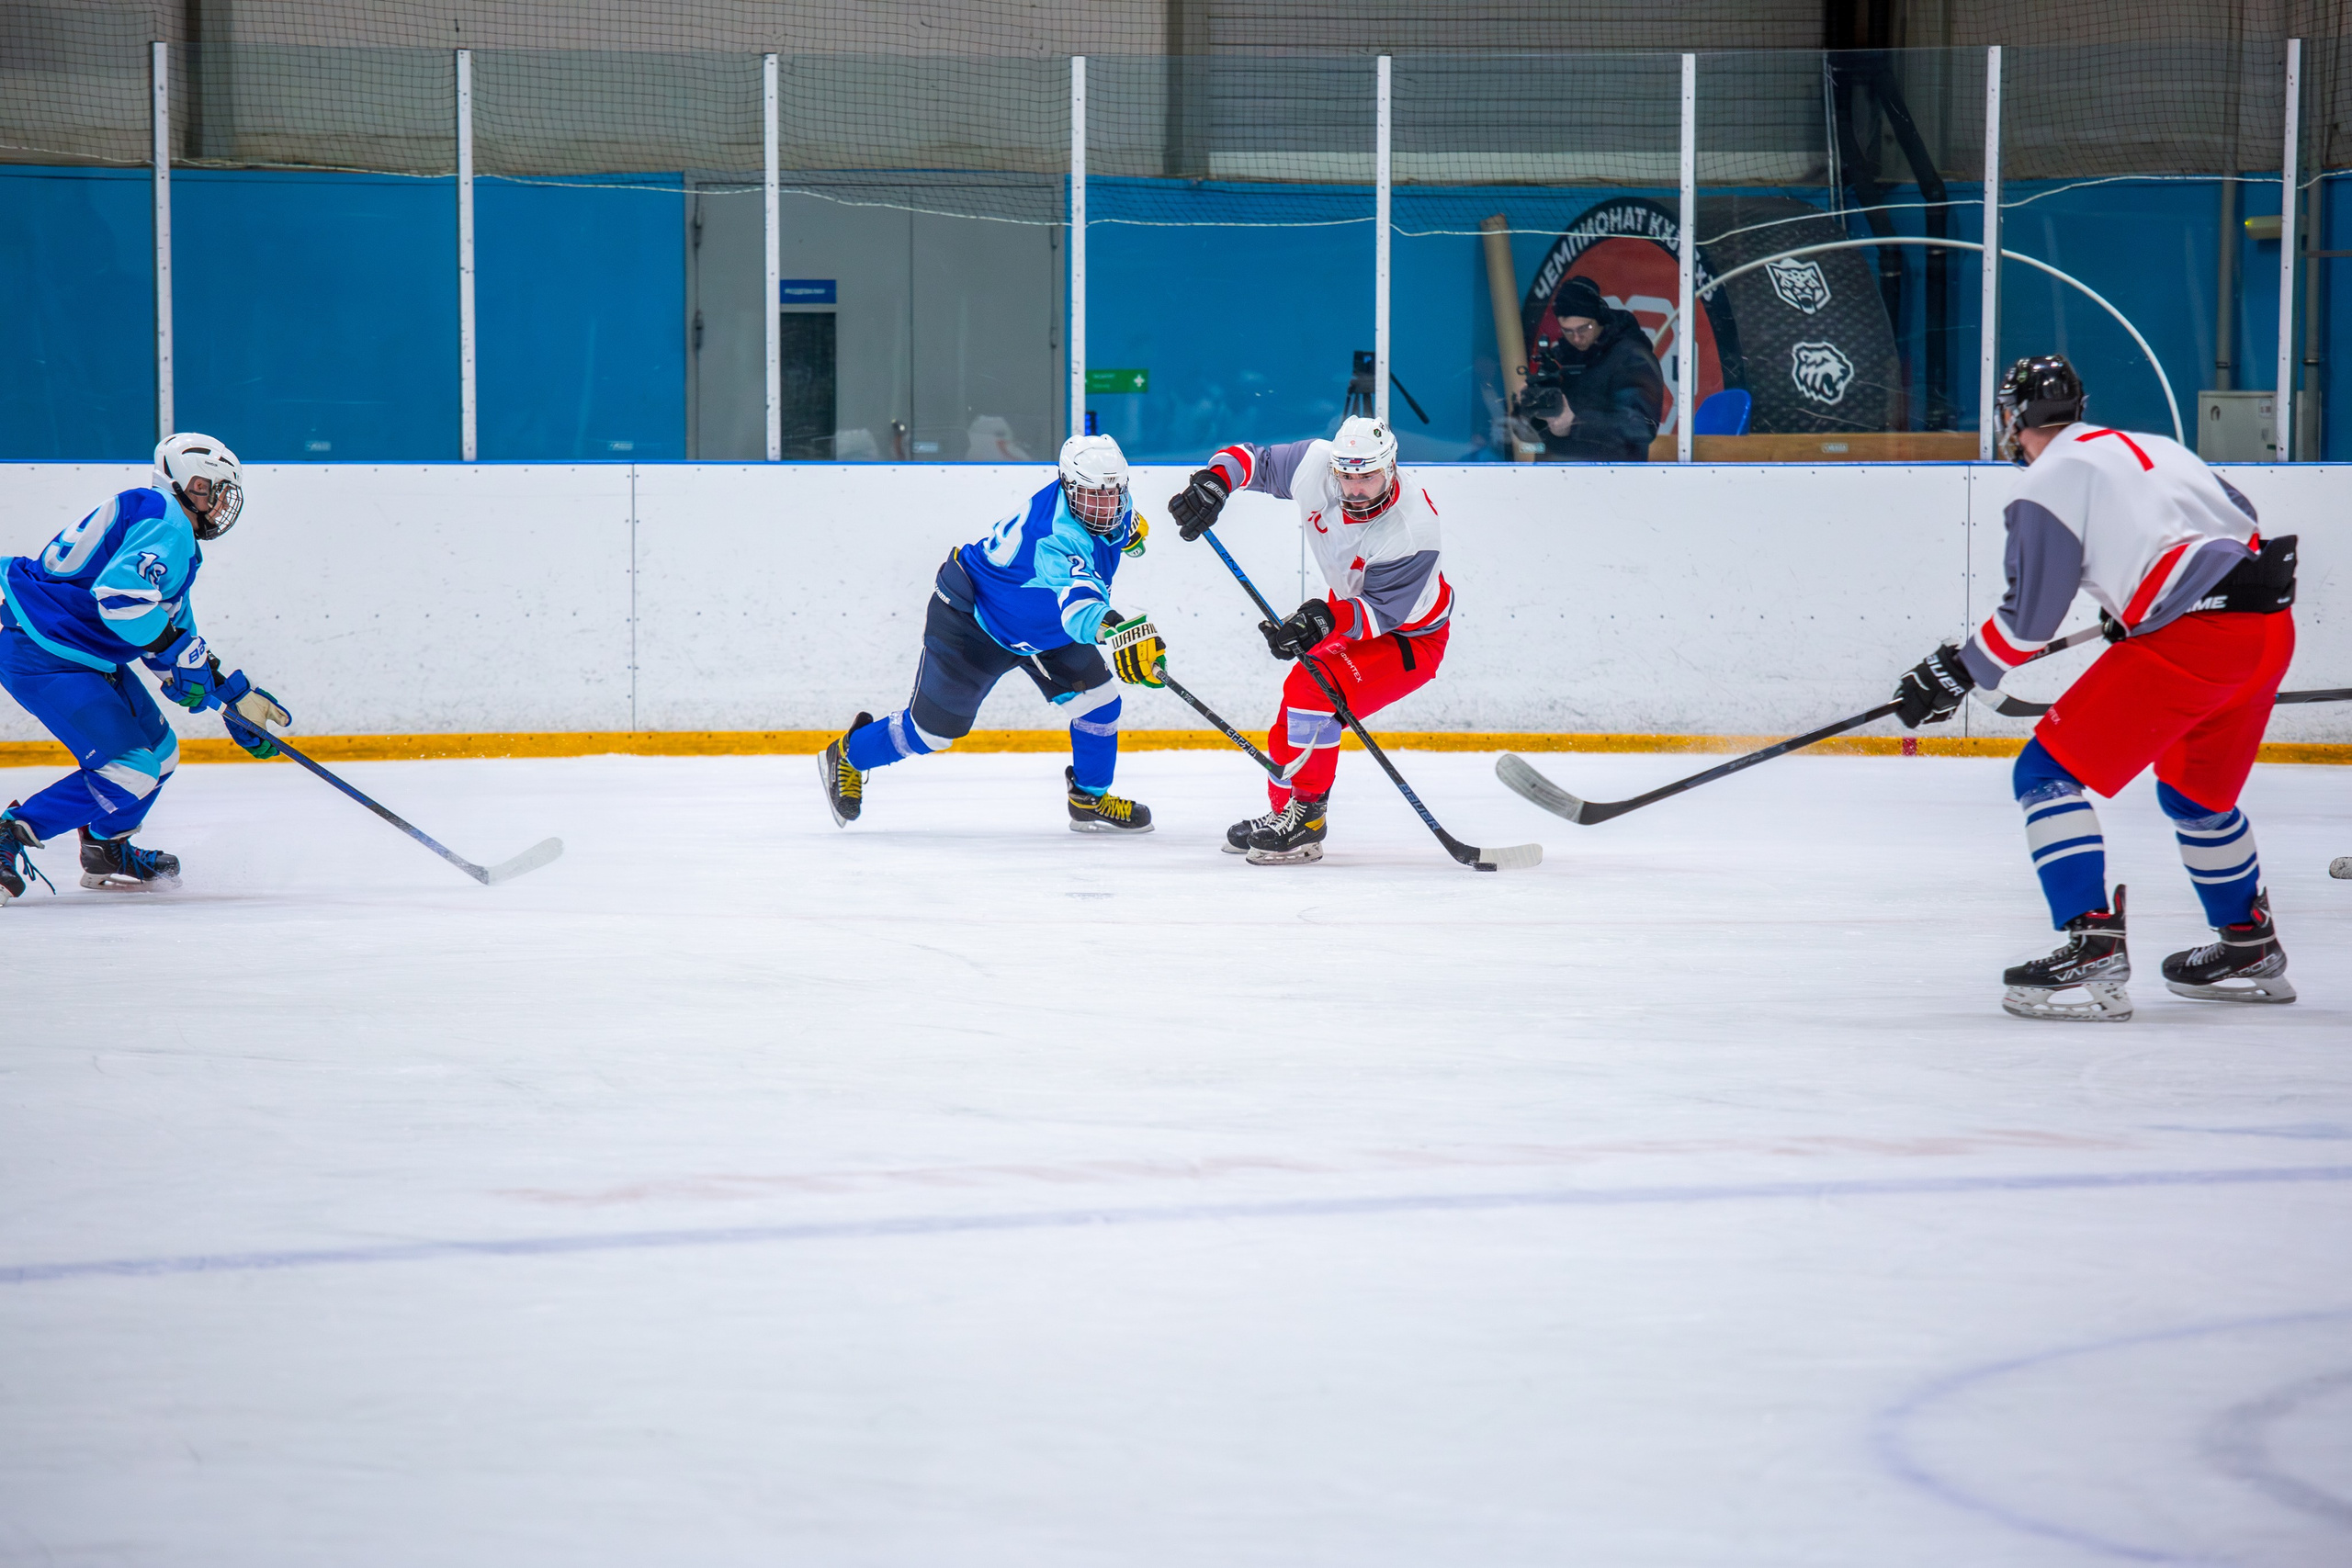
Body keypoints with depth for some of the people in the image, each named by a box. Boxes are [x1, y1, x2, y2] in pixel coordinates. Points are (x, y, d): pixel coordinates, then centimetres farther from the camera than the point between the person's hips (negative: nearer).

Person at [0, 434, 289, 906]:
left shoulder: (179, 546, 20)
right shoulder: (164, 521, -14)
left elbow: (176, 634, 27)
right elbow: (120, 591, -31)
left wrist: (236, 697, 22)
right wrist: (182, 657, -25)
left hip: (84, 654, 11)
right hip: (41, 653, -11)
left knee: (157, 750, 19)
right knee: (130, 770, -15)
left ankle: (106, 851, 36)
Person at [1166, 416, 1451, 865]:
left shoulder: (1411, 530, -35)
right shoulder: (1315, 464, -20)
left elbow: (1382, 612, -33)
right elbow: (1253, 460, -6)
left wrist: (1328, 620, -49)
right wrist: (1214, 480, -26)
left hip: (1409, 637, -8)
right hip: (1353, 604, 8)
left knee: (1313, 692, -26)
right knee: (1296, 711, 12)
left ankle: (1305, 815, -17)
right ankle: (1284, 813, 31)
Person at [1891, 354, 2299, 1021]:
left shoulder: (2050, 483, 0)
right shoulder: (2155, 448, 22)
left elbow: (2028, 621, -3)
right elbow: (2240, 520, 31)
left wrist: (1957, 673, 11)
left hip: (2190, 638, -8)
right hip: (2271, 626, 8)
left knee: (2051, 771, -3)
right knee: (2194, 792, 29)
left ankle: (2093, 951, -14)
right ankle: (2251, 950, 37)